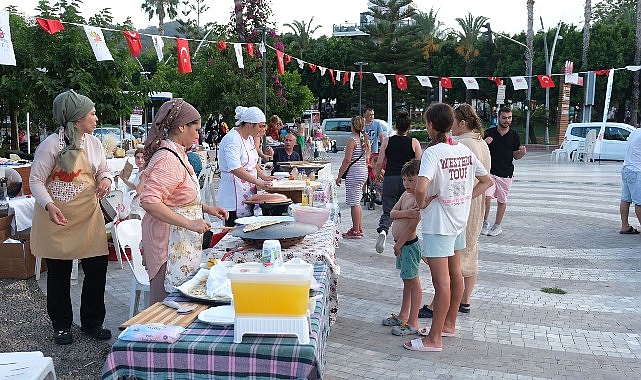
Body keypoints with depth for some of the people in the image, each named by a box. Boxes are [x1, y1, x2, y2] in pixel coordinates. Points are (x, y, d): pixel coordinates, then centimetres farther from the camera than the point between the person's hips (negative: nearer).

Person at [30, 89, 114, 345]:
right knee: (59, 273, 7)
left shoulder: (94, 143, 5)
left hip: (89, 216, 5)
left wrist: (106, 179, -7)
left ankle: (92, 322, 22)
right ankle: (61, 326, 25)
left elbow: (103, 171, 17)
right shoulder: (52, 144, -12)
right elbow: (36, 180, -10)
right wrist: (49, 205, -27)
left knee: (97, 269, 4)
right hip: (58, 218, -5)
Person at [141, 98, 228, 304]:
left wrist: (205, 208, 12)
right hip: (170, 241, -10)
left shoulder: (177, 154, 12)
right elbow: (149, 201, -29)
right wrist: (189, 223, -27)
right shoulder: (167, 160, -19)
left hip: (182, 241, 10)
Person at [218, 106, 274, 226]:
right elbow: (235, 169, -27)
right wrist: (259, 183, -29)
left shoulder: (249, 138, 14)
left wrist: (264, 176, 10)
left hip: (248, 193, 9)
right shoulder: (232, 140, -17)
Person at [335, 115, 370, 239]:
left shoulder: (352, 140, -14)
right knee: (357, 202, 16)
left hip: (354, 173, -9)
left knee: (354, 203, -3)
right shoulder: (365, 139, 9)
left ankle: (355, 231, 1)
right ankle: (359, 228, 22)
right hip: (363, 172, 9)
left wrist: (339, 176, -12)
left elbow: (347, 160, -17)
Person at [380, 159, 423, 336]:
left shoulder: (419, 200, -20)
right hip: (402, 244, 10)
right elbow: (392, 213, 1)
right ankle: (403, 316, 33)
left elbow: (411, 227, -22)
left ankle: (413, 323, 8)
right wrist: (406, 213, -19)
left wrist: (398, 245, -14)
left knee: (413, 282, -1)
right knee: (407, 281, 20)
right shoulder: (405, 195, 9)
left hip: (409, 244, -10)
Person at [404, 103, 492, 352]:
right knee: (455, 273, 18)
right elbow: (487, 181, 13)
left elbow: (421, 188, -34)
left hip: (438, 223, -8)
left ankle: (434, 339, 7)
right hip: (459, 220, 8)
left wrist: (422, 204, -14)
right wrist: (465, 198, 8)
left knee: (441, 281, -3)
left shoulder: (432, 153, -19)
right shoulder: (464, 150, 4)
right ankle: (449, 324, 34)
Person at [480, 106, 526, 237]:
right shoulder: (489, 133, 1)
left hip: (506, 173, 1)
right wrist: (484, 143, -14)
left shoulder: (514, 135, 5)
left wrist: (522, 152, -12)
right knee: (486, 197, -14)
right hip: (490, 172, -1)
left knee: (502, 201, 8)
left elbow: (516, 156, 10)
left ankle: (497, 226, 24)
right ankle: (485, 222, 7)